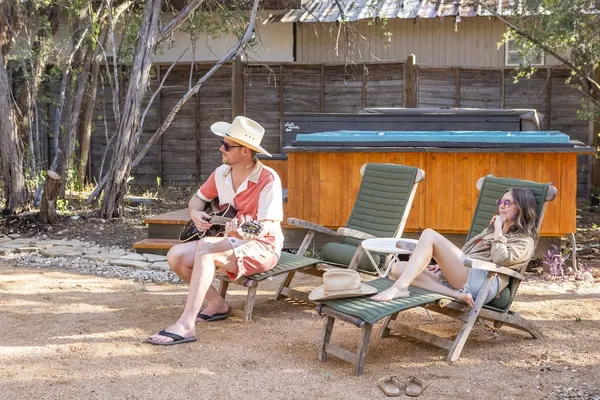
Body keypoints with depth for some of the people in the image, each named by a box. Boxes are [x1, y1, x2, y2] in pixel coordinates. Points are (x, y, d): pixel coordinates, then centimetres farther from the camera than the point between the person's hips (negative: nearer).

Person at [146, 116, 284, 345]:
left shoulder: (268, 179, -19)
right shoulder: (222, 173, 2)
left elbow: (268, 227, -24)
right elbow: (197, 199, 18)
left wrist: (244, 232, -45)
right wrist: (195, 214, -6)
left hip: (261, 247, -7)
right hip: (228, 243, 8)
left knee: (205, 248, -33)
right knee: (176, 256, -12)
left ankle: (185, 326, -35)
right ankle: (216, 304, 5)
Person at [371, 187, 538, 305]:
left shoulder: (524, 241, 9)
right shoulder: (491, 230, 36)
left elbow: (500, 259, -13)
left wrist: (498, 229, -2)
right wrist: (444, 263, 17)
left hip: (479, 280, -9)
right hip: (458, 277, 9)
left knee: (429, 234, -21)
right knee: (398, 268, -10)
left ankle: (399, 288, -35)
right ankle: (457, 295, -28)